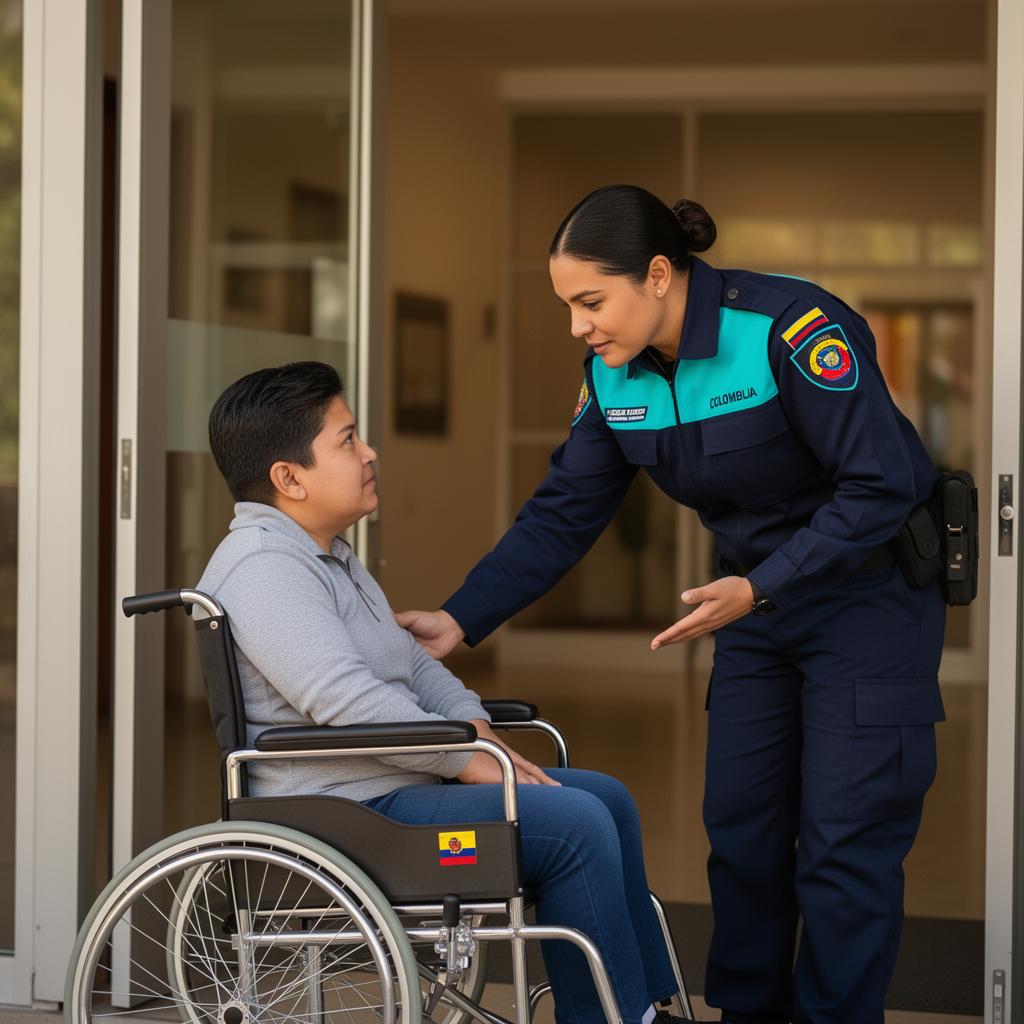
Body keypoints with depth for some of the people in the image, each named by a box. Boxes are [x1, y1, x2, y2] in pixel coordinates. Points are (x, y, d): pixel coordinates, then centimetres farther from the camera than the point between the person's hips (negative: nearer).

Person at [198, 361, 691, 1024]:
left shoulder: (330, 557, 18)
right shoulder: (262, 567, -18)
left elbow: (412, 662, 23)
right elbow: (345, 697, -28)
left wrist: (480, 733, 7)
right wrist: (465, 757, -20)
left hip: (392, 783, 11)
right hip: (346, 815, -11)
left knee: (607, 798, 11)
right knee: (575, 823, -20)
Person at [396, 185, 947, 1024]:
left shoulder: (791, 329, -26)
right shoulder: (614, 373, -4)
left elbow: (882, 486, -25)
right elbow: (562, 514, 0)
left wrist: (756, 589, -28)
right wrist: (459, 621, -9)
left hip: (872, 592, -7)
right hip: (760, 598, 7)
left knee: (845, 845, -5)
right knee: (740, 829, 7)